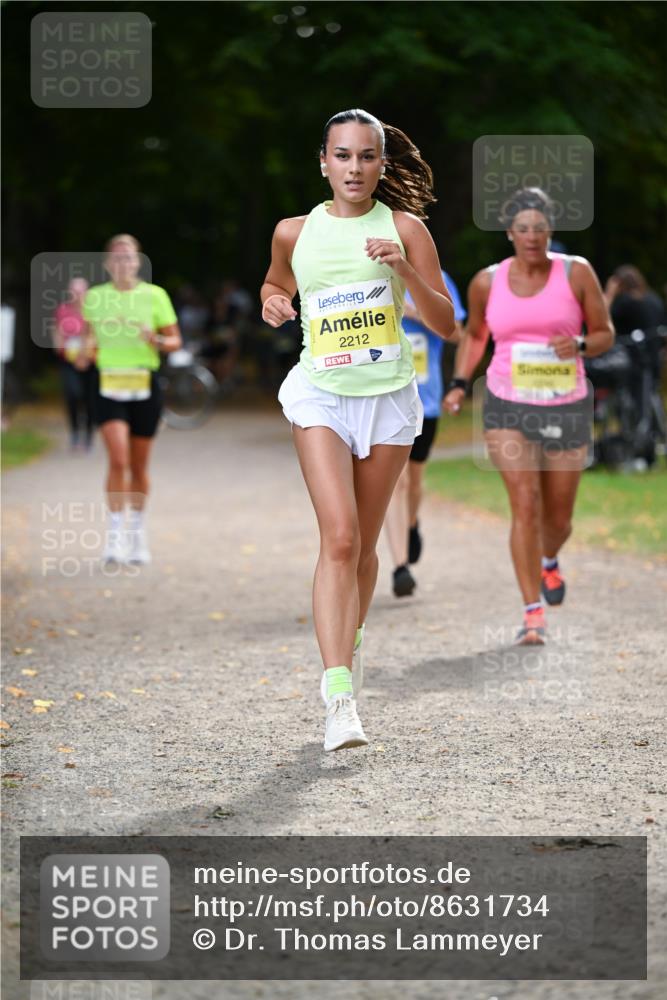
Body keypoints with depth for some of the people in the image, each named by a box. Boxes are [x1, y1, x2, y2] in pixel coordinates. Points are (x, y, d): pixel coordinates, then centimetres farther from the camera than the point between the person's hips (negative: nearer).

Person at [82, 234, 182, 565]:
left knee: (139, 466, 8)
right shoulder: (94, 297, 5)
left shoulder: (155, 295, 1)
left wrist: (158, 341, -17)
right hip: (110, 386, 0)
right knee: (118, 460, -17)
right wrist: (89, 348, -3)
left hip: (145, 387, 0)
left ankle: (137, 532, 26)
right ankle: (115, 534, -11)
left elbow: (175, 340, 4)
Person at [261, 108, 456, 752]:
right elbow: (275, 285, 25)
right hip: (321, 392, -1)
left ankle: (349, 642, 38)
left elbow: (446, 325, -2)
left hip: (388, 396, 1)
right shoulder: (295, 233, 4)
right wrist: (272, 304, 2)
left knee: (362, 544, 11)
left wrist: (405, 268, -17)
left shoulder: (403, 228, 0)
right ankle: (338, 695, -22)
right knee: (339, 539, -16)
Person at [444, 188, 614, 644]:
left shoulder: (577, 273, -5)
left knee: (558, 516, 12)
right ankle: (533, 612, -12)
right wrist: (460, 384, 5)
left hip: (567, 409, 1)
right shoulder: (487, 282, -1)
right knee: (525, 504, -16)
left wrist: (579, 345, -20)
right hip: (508, 408, -1)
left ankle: (548, 561, 48)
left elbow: (605, 334, 2)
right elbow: (474, 334, 17)